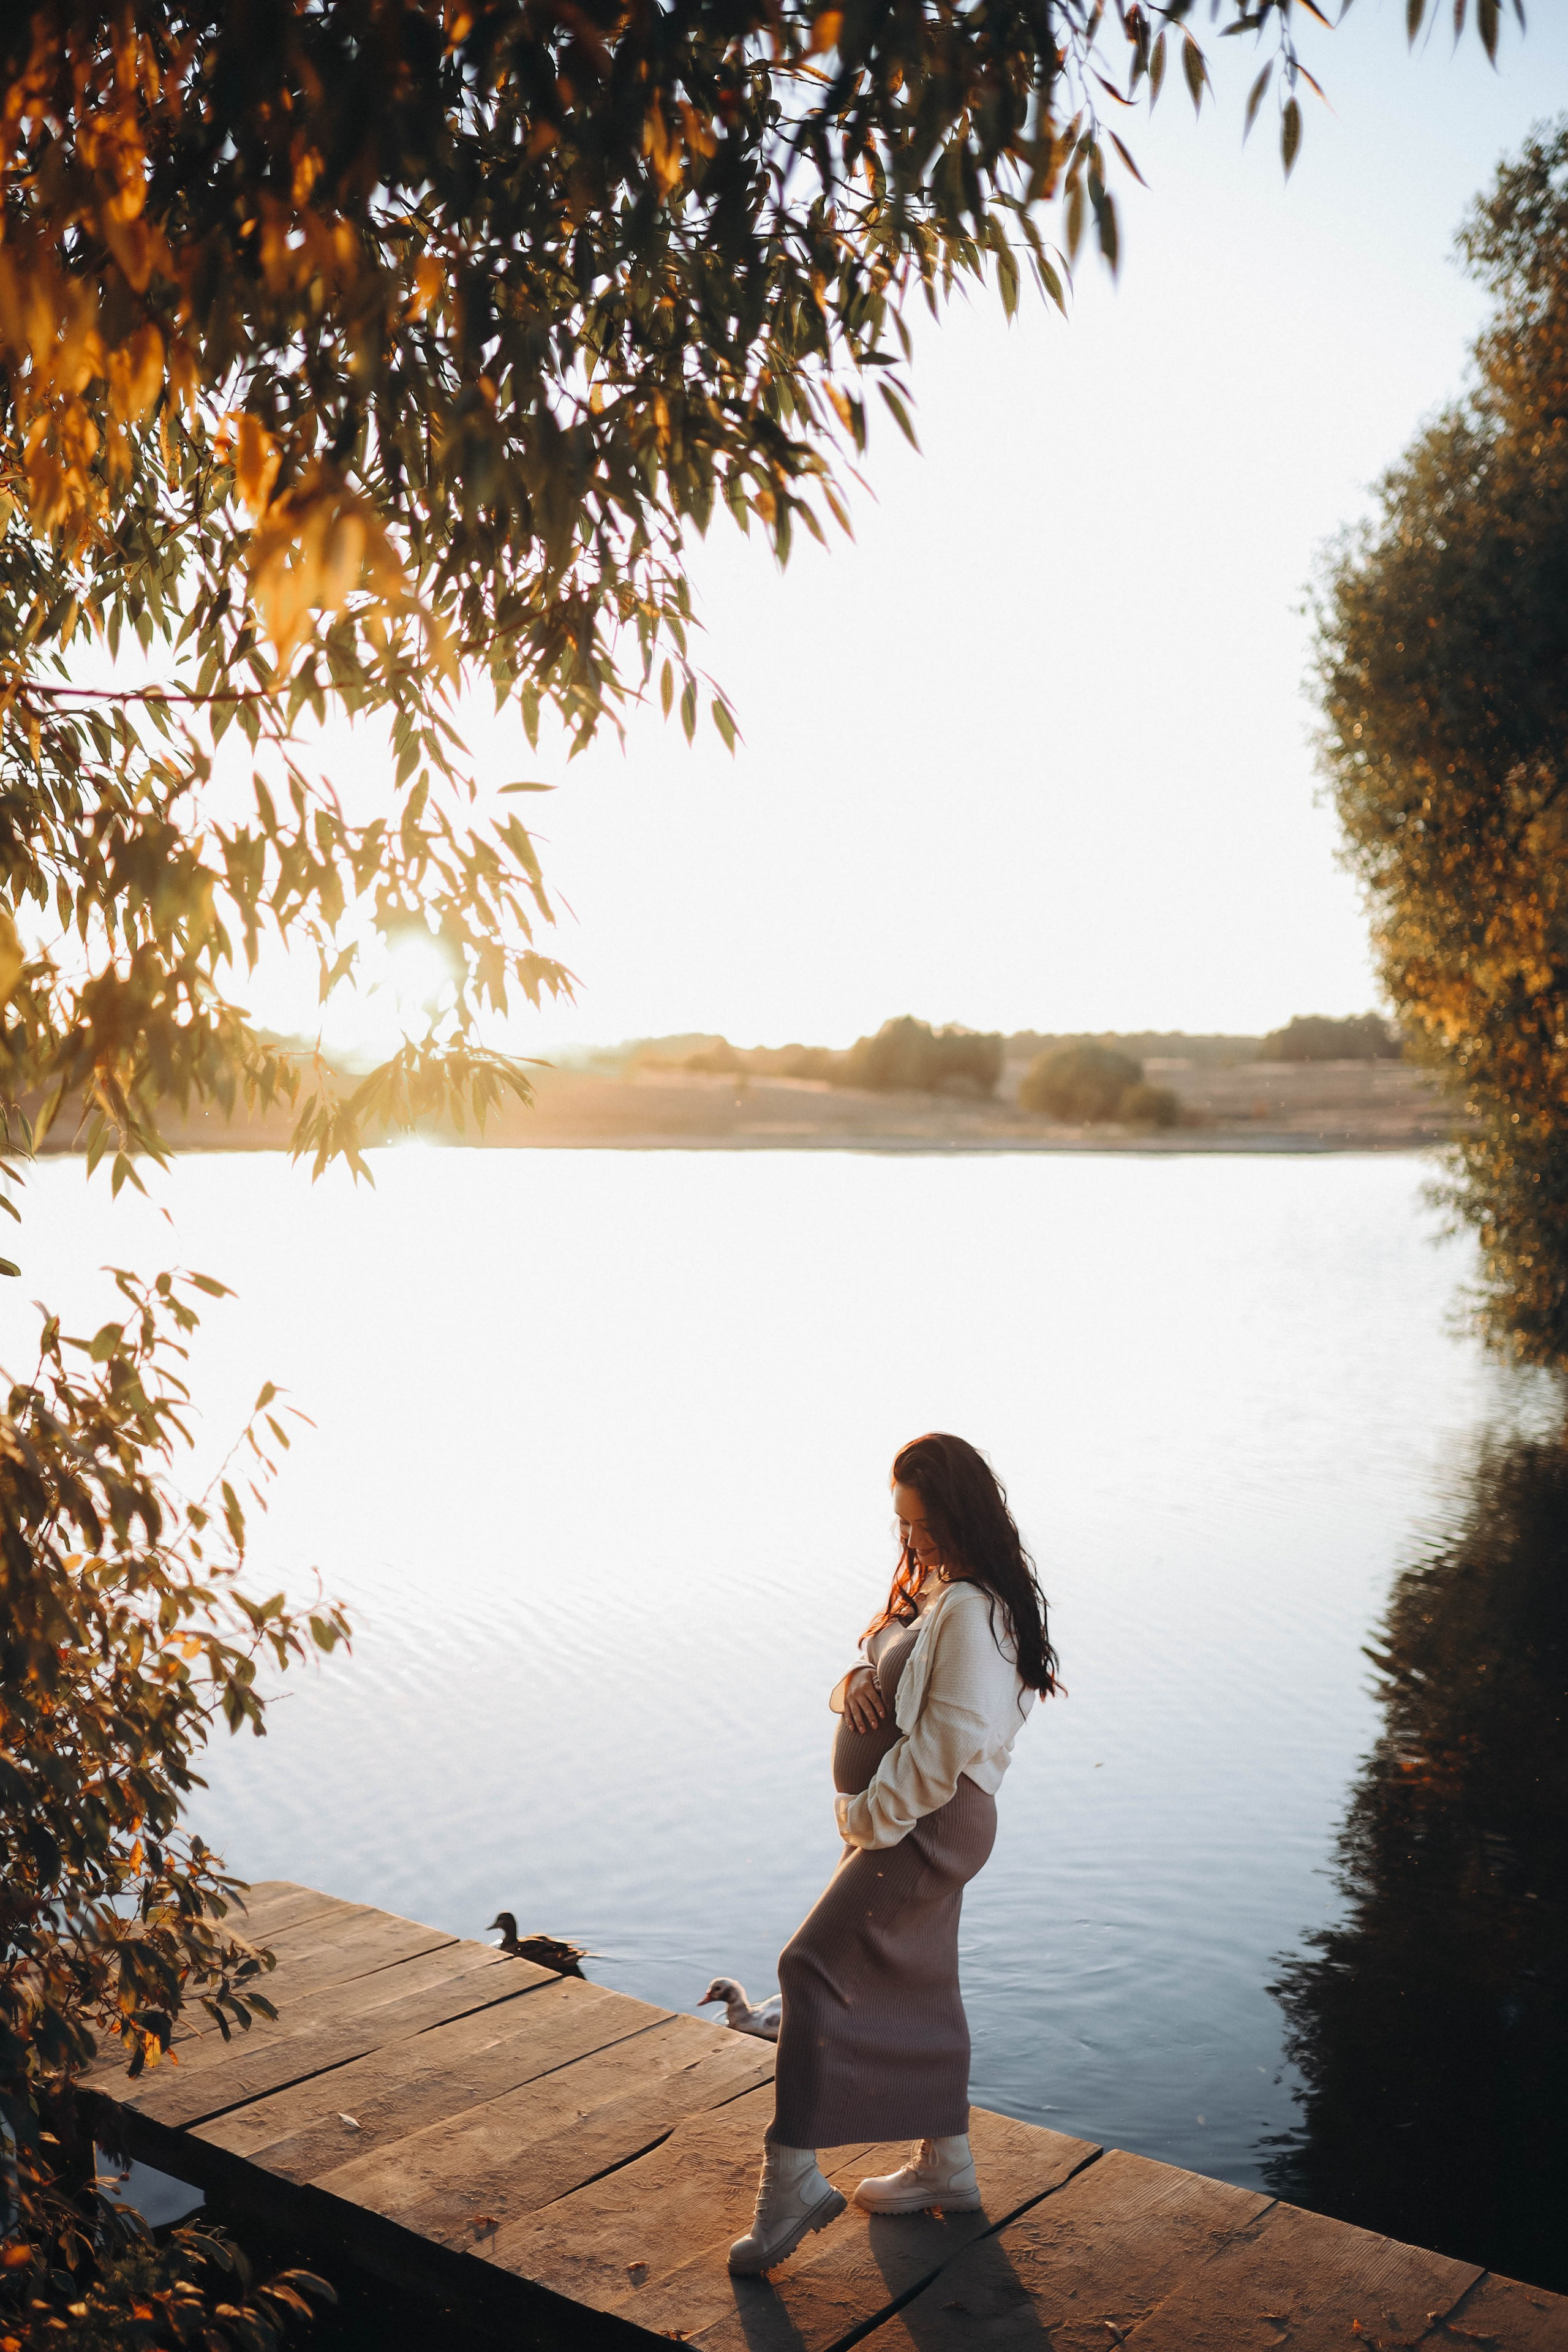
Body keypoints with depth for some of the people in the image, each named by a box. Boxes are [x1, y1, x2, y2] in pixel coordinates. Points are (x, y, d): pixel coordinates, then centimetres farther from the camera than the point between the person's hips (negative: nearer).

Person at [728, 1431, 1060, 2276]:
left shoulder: (971, 1611, -21)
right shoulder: (929, 1591, 10)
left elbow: (952, 1742, -26)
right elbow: (888, 1680, 18)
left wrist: (868, 1816, -18)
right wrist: (854, 1680, -6)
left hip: (931, 1823, -10)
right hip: (911, 1822, 10)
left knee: (813, 1967, -11)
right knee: (916, 1987, 18)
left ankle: (792, 2177, -4)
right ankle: (945, 2165, 32)